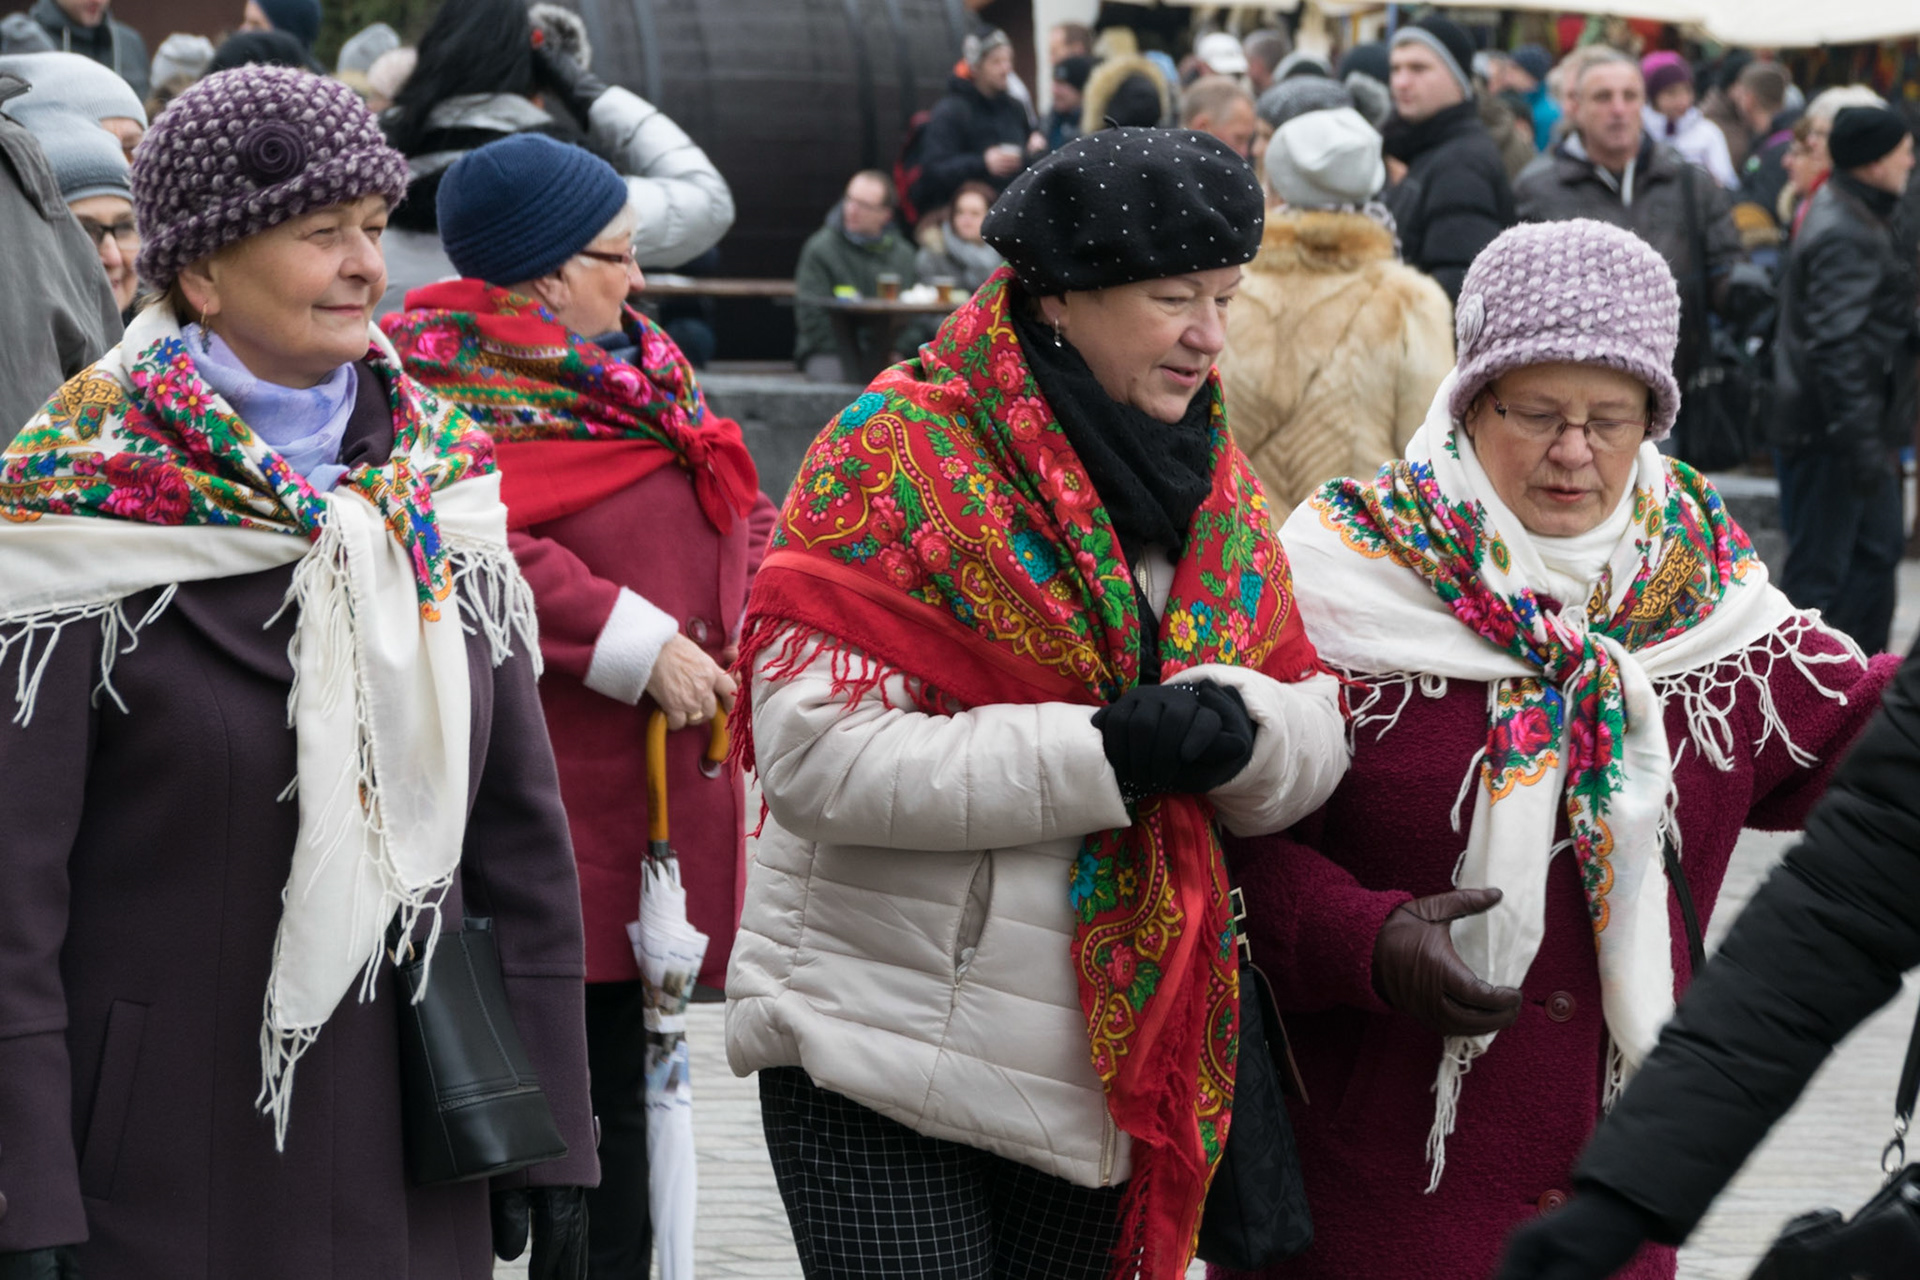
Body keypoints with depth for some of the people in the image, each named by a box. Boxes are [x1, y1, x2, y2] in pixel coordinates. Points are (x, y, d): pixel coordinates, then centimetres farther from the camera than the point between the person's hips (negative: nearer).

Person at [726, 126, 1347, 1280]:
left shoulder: (1217, 491, 10)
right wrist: (1104, 752, -24)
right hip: (880, 1049, -6)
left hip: (1111, 1059, 6)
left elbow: (1316, 747, 7)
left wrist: (1232, 725, -18)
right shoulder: (901, 453, -10)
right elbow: (816, 755, -19)